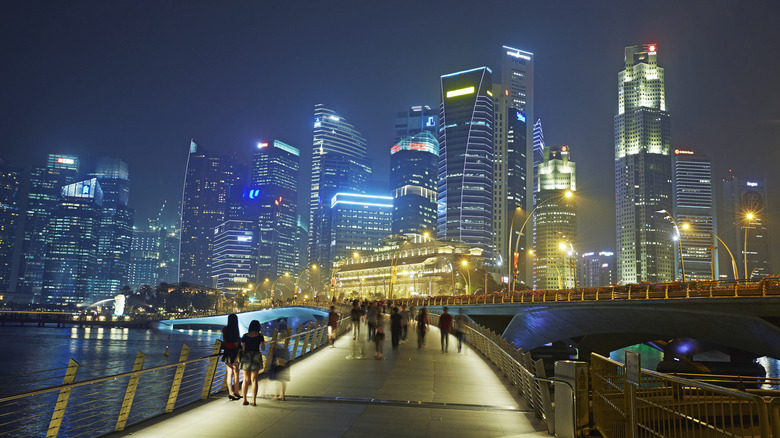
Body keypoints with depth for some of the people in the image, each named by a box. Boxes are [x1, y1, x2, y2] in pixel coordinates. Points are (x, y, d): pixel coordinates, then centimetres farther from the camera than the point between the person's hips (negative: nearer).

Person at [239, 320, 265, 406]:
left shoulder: (245, 336, 0)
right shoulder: (259, 336, -3)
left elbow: (243, 348, 1)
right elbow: (263, 347, 7)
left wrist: (240, 359, 10)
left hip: (246, 357, 1)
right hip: (256, 356, -1)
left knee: (246, 380, 10)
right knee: (254, 380, 2)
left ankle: (245, 400, 12)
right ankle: (254, 401, -1)